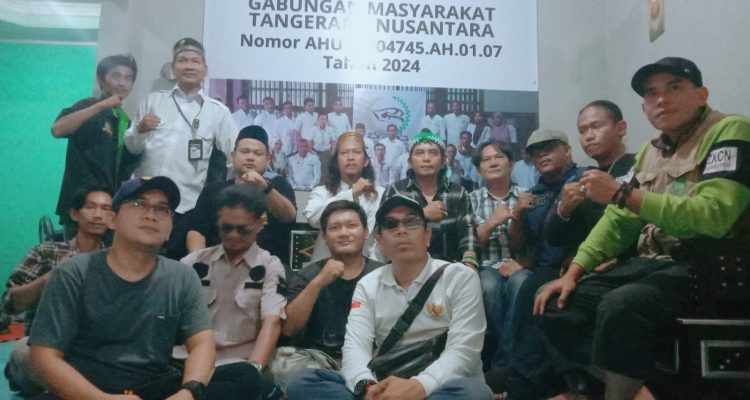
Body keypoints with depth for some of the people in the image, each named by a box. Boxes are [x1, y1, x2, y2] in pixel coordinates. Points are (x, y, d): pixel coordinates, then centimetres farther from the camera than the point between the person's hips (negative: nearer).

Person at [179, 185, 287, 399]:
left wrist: (252, 369, -23)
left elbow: (272, 323, -5)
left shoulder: (270, 267, 8)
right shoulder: (193, 262, 17)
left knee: (246, 379, -39)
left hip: (236, 365, -2)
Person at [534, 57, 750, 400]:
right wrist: (573, 272, 3)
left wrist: (621, 193, -23)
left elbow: (714, 216, -24)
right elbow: (618, 220, 15)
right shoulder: (650, 151, 15)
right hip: (652, 262, 8)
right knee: (558, 306, -5)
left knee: (619, 307, -32)